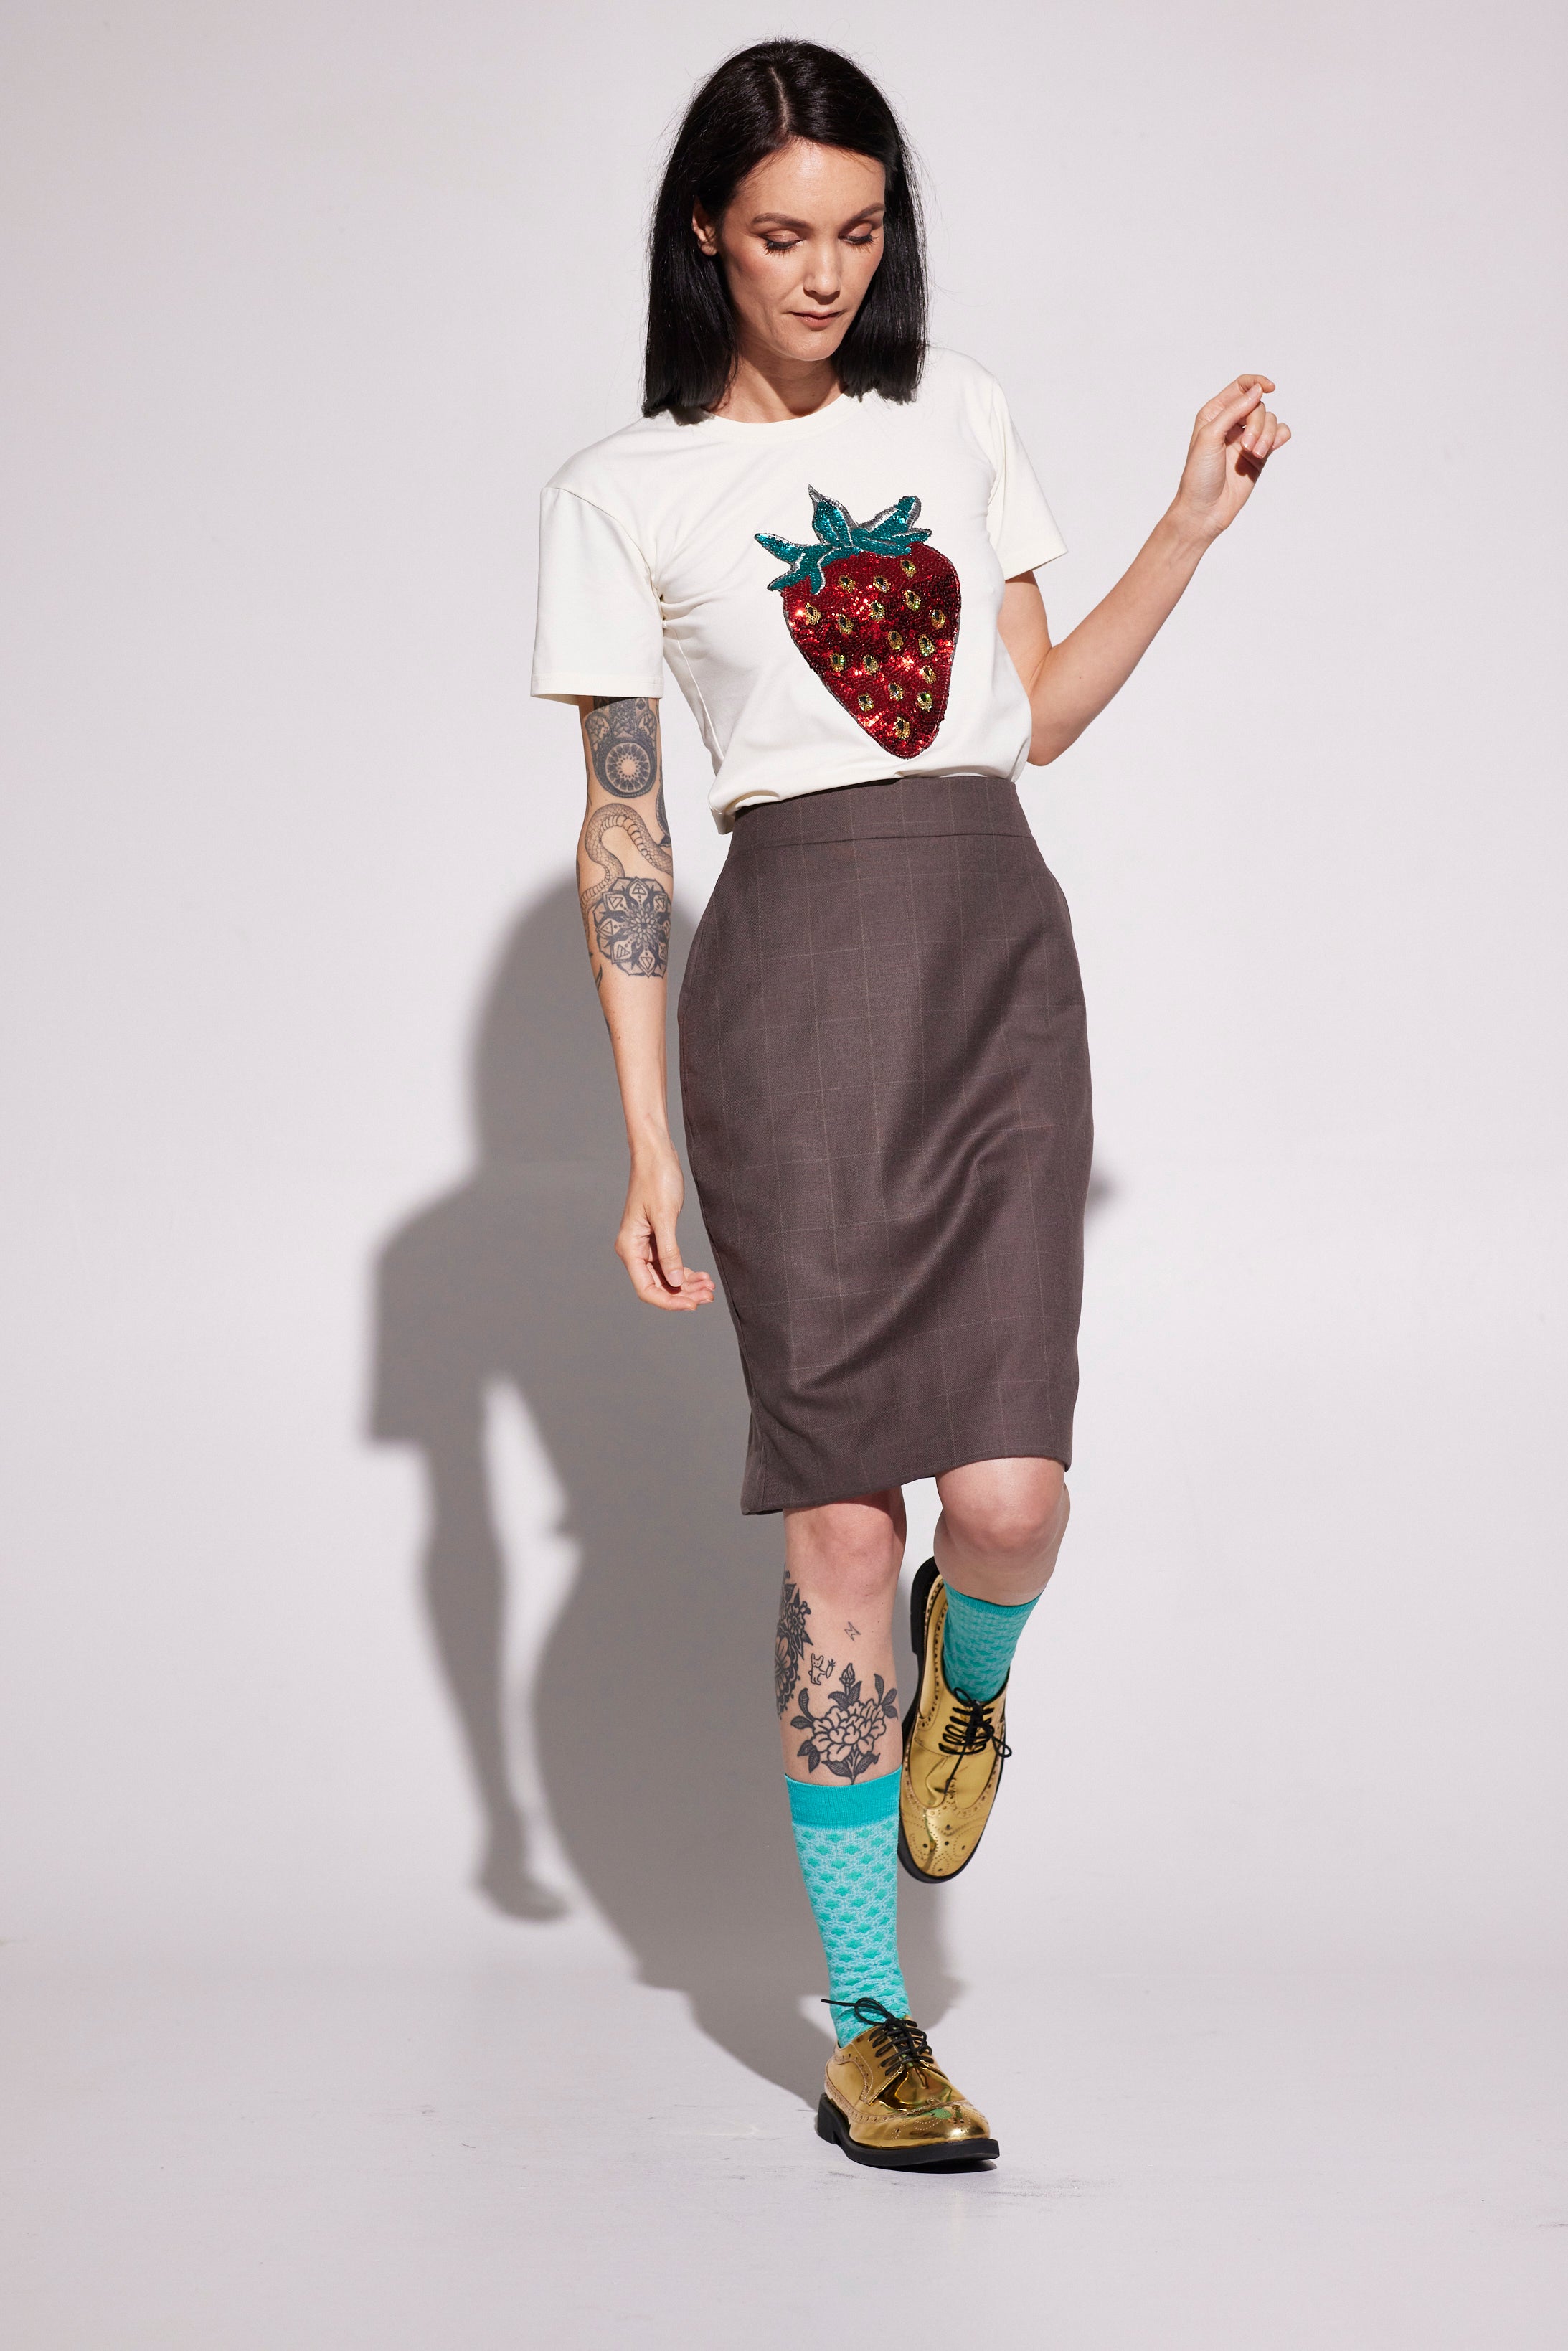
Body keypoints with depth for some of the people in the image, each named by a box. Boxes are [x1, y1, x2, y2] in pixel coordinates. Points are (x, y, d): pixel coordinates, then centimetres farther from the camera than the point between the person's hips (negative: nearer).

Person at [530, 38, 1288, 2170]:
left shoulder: (958, 415, 15)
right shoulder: (625, 493, 4)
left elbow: (1039, 712, 17)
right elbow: (621, 836, 3)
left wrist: (1199, 520, 9)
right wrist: (650, 1147, -1)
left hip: (1003, 963, 3)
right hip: (795, 980, -3)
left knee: (1008, 1493, -12)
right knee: (845, 1519, -3)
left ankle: (965, 1672, 28)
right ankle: (869, 2036, 10)